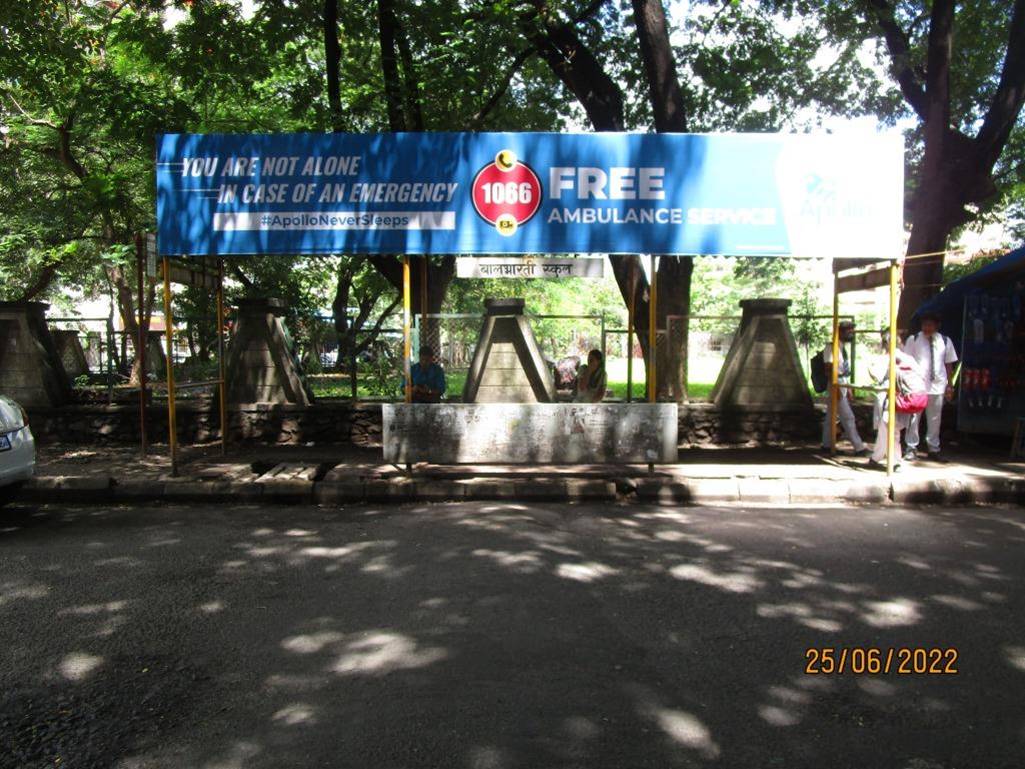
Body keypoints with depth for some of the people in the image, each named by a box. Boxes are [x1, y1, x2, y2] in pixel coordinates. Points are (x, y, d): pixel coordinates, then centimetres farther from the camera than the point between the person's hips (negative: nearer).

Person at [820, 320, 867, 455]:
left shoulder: (843, 348, 13)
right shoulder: (831, 347, -14)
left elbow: (845, 371, 17)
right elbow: (829, 370, -18)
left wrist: (848, 389, 17)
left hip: (843, 386, 9)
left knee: (830, 417, 13)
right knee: (848, 417, -7)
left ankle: (826, 445, 20)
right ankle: (859, 448, -4)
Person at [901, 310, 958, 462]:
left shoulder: (945, 341, 6)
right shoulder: (913, 340, -1)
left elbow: (949, 364, 9)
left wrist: (949, 385, 6)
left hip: (937, 386, 3)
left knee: (935, 419, 10)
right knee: (913, 418, 1)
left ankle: (933, 449, 21)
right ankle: (911, 449, 10)